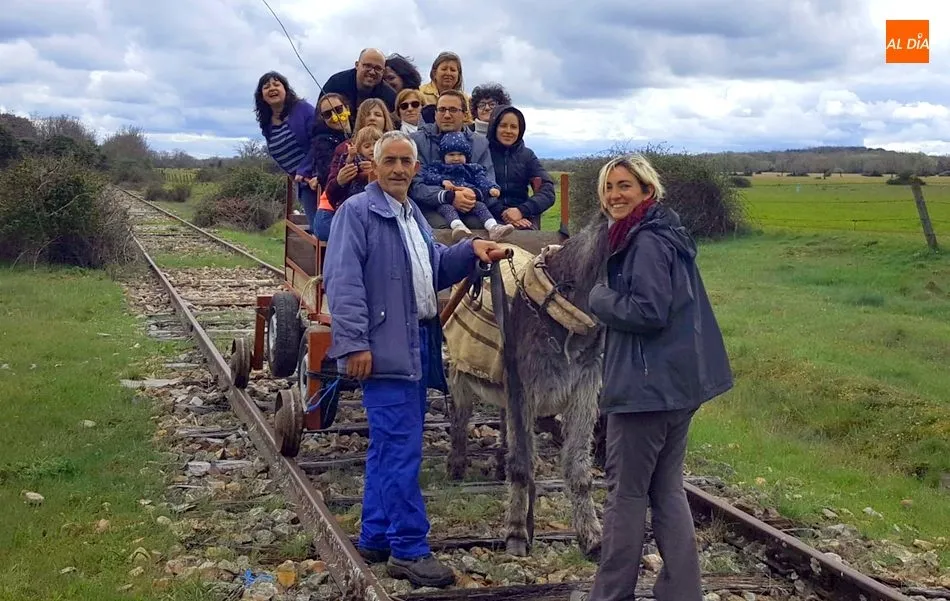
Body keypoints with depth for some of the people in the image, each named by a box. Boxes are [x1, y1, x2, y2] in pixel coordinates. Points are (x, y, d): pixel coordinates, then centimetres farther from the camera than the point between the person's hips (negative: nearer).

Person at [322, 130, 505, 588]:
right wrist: (354, 344, -22)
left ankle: (376, 537, 24)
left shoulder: (414, 216, 19)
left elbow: (435, 272, 25)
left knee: (389, 448, 14)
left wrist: (470, 250, 7)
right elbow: (343, 281, -16)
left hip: (415, 347, 9)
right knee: (401, 451, -8)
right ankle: (409, 549, -2)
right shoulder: (357, 211, -8)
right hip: (384, 349, -9)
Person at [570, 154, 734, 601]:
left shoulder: (647, 242, -15)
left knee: (625, 492, 1)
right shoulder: (660, 234, 16)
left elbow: (649, 312, -22)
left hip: (648, 385, -10)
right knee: (666, 490, 13)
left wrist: (599, 298, -9)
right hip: (676, 383, 10)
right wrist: (612, 299, 9)